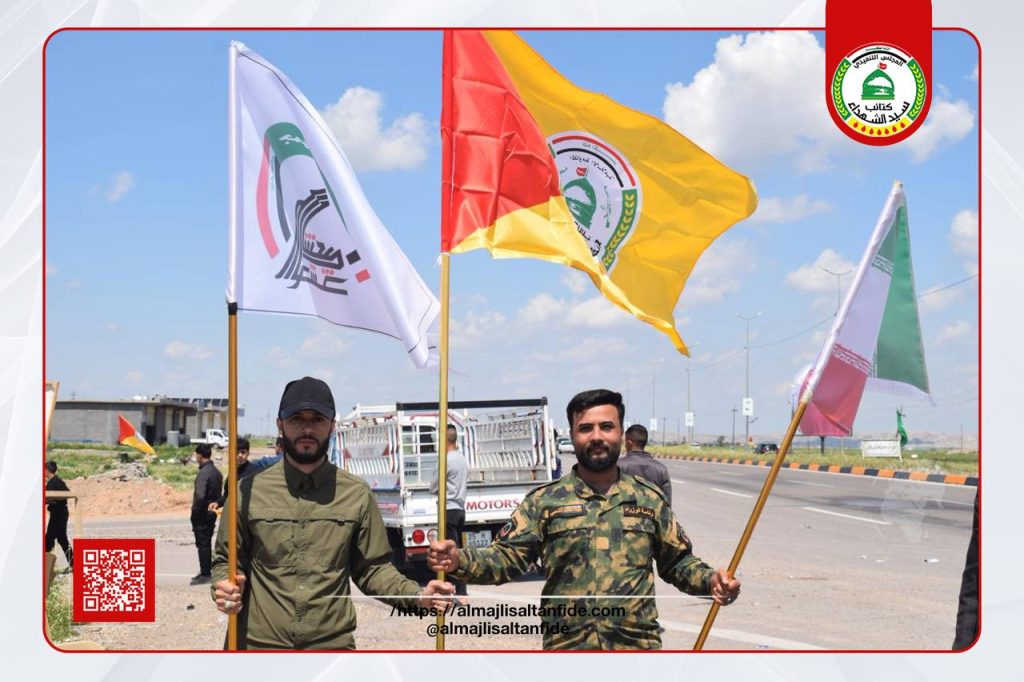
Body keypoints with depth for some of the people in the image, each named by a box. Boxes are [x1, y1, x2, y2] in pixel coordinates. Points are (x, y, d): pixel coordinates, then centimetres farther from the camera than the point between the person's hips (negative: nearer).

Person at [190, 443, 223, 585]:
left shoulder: (203, 473, -19)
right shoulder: (217, 472, 9)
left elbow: (200, 496, -27)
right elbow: (219, 494, 14)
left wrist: (194, 512, -15)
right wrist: (215, 505, 17)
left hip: (202, 514, -9)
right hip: (212, 513, 9)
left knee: (202, 544, -2)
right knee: (207, 543, 16)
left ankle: (204, 574, 2)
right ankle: (206, 572, 23)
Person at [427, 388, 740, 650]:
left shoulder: (648, 498, 8)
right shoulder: (544, 501, 2)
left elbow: (678, 561, 15)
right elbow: (506, 557, -3)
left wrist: (711, 580, -5)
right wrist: (458, 560, -22)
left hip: (639, 646, 1)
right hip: (566, 648, -1)